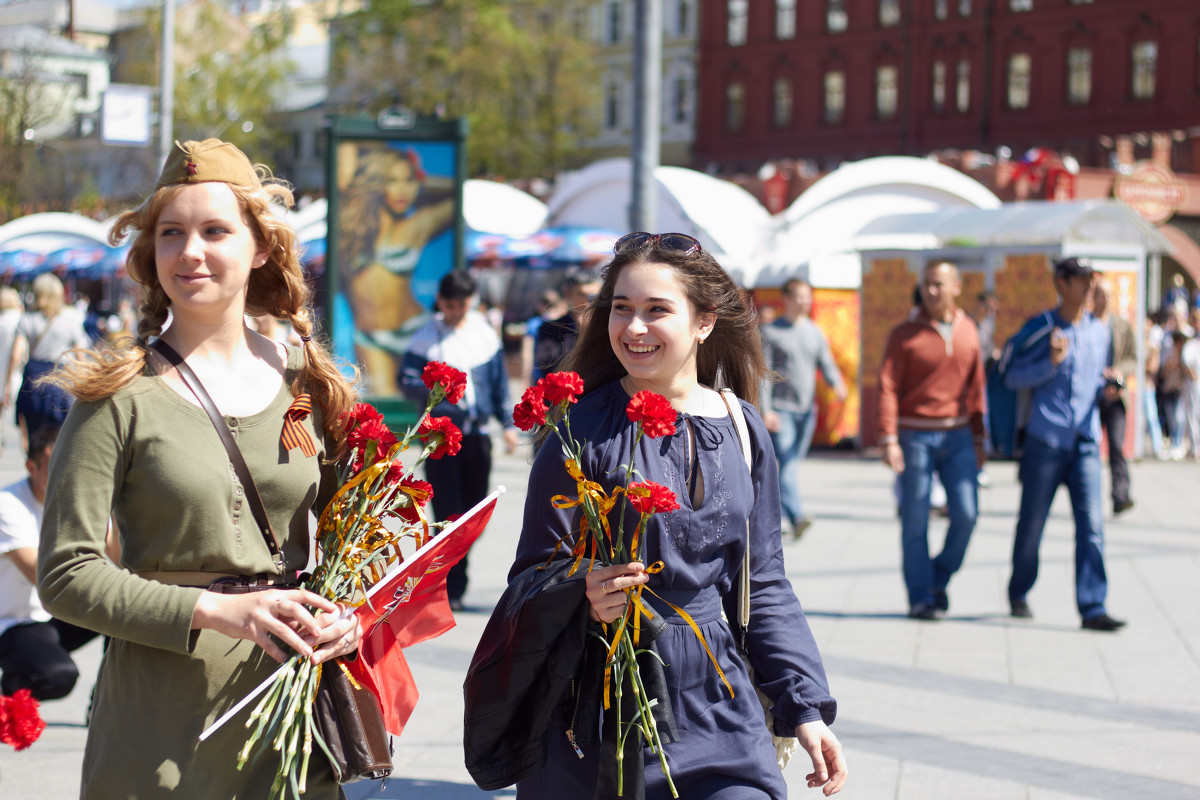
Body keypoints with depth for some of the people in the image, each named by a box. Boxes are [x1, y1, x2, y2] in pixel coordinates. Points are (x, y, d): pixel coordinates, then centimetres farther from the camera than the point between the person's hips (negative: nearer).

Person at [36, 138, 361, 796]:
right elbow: (66, 576, -10)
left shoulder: (306, 383, 5)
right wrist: (218, 610, -21)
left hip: (292, 691, 3)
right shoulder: (121, 395, -6)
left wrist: (347, 612, -6)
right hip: (165, 706, -3)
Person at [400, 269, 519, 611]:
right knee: (448, 512, -8)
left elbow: (500, 380, 15)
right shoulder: (427, 337, 0)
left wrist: (508, 422, 9)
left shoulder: (484, 333, 9)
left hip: (477, 432, 4)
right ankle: (451, 588, -5)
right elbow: (407, 381, -4)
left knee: (474, 511, 7)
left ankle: (454, 580, 22)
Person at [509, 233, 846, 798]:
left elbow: (764, 585, 10)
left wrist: (805, 707, 5)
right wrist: (582, 599, -26)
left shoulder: (742, 432, 5)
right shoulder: (584, 429, -7)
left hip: (717, 710, 3)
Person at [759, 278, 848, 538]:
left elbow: (826, 364, 10)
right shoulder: (770, 332, -2)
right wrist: (765, 410, -14)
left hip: (807, 409, 5)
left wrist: (837, 383, -13)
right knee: (786, 464, -16)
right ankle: (796, 516, -26)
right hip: (780, 409, -5)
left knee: (793, 464, 9)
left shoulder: (815, 332, 14)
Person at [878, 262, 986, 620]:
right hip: (916, 435, -3)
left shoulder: (968, 330, 8)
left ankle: (940, 578, 18)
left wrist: (979, 439, 13)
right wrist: (889, 439, -16)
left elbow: (975, 387, 13)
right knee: (915, 520, 0)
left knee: (966, 513, -4)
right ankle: (920, 598, 9)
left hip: (957, 434, 3)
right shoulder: (904, 334, -4)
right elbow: (887, 387, -8)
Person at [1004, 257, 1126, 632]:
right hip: (1045, 441, -3)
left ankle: (1093, 608, -10)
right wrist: (1051, 364, -17)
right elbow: (1012, 378, -4)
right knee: (1032, 523, 6)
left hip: (1086, 443, 3)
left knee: (1091, 524, -8)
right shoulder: (1039, 329, -2)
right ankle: (1018, 594, 27)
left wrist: (1108, 384, 2)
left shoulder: (1100, 331, 12)